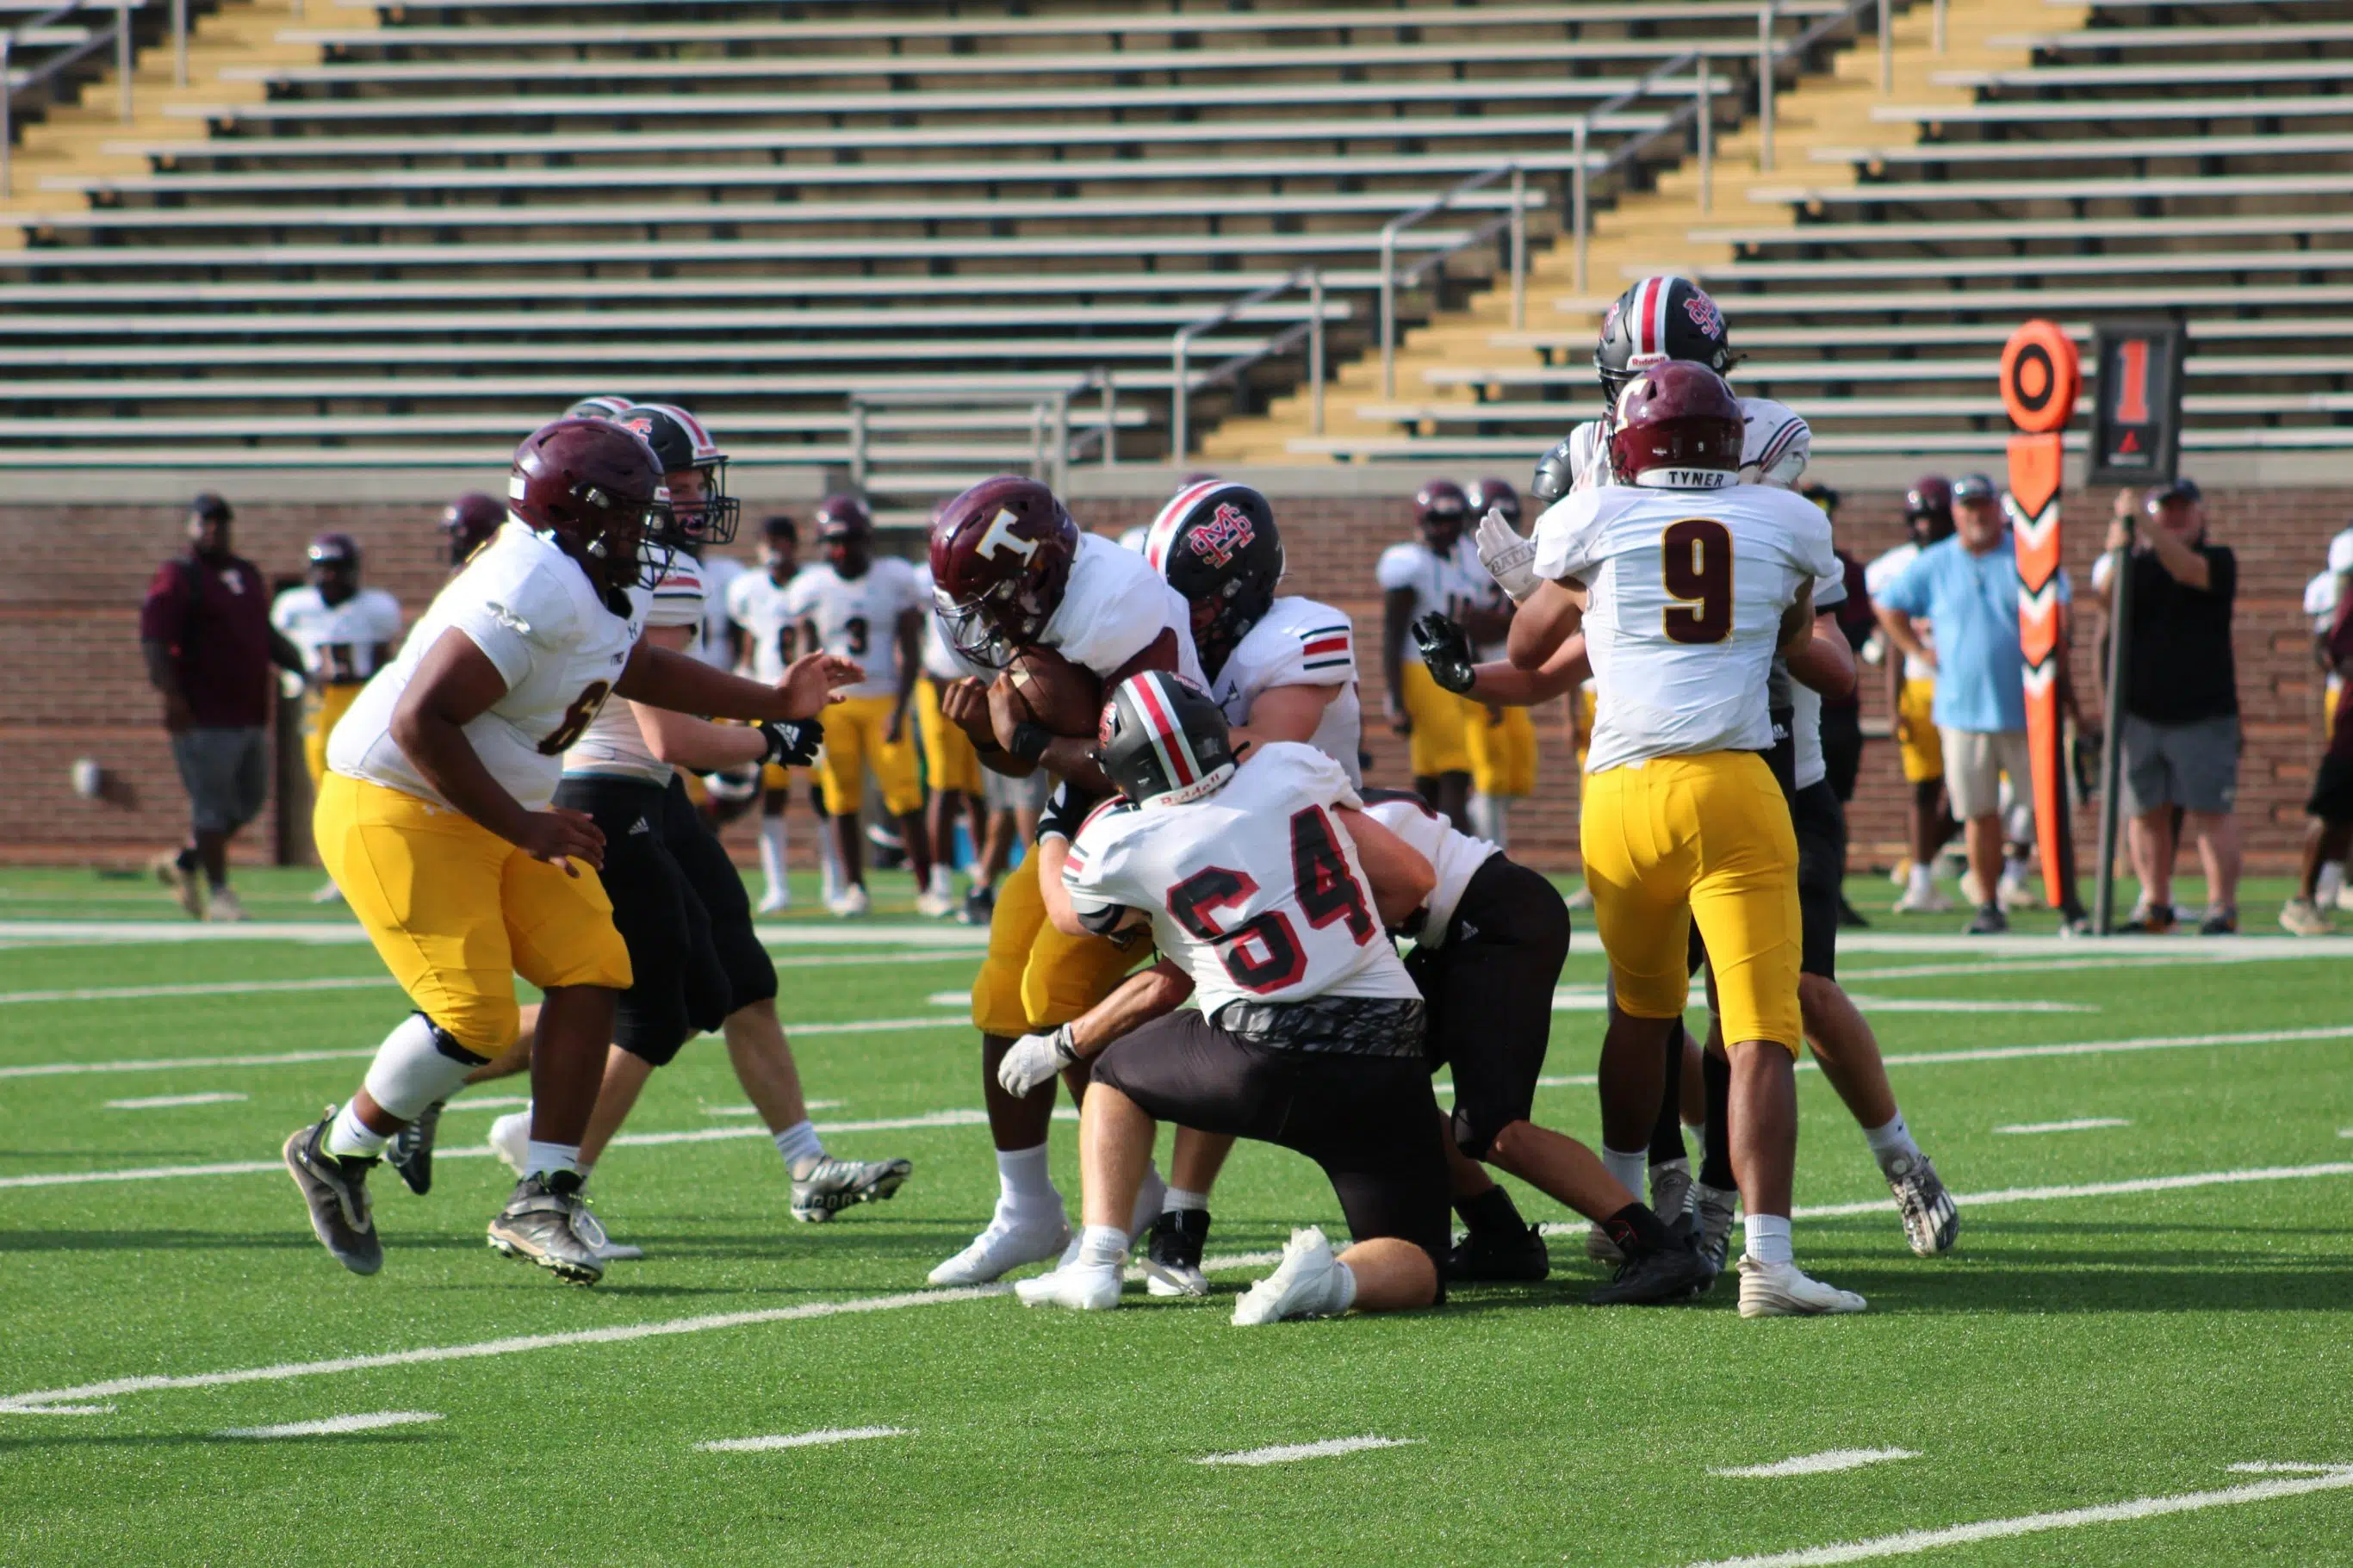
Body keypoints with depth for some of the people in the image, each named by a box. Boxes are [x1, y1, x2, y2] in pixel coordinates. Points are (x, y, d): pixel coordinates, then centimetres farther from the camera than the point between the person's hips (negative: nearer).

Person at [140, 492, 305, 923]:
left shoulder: (248, 575, 18)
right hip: (204, 719, -8)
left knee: (250, 799, 14)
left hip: (250, 715, 8)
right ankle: (218, 892, 5)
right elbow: (153, 641, -16)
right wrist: (172, 697, -27)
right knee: (212, 803, -3)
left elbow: (267, 637, 29)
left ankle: (184, 863, 27)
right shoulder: (177, 579, -8)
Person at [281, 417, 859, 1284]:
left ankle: (543, 1197, 1)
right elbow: (420, 723, -32)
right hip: (397, 812, -10)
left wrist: (775, 704, 22)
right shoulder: (533, 594, -28)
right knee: (473, 1015, -15)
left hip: (497, 814, 10)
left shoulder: (608, 589, 4)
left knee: (592, 969, -3)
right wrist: (524, 828, -26)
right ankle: (335, 1153, 9)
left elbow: (641, 669, 27)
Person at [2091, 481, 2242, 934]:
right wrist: (2119, 546, -27)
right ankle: (2155, 905, 14)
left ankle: (2222, 906, -2)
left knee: (2210, 812, -5)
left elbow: (2187, 570, -20)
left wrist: (2146, 526, -31)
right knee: (2146, 813, 6)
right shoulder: (2135, 564, 11)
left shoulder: (2218, 560, 2)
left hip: (2203, 712, -3)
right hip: (2138, 711, 3)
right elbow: (2107, 593, -10)